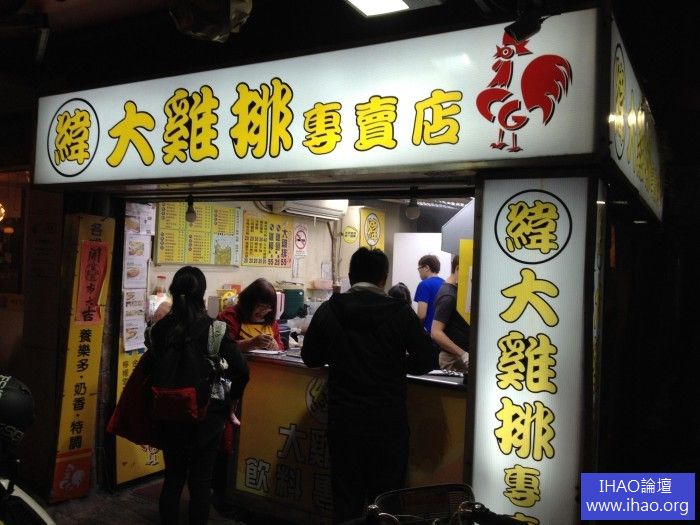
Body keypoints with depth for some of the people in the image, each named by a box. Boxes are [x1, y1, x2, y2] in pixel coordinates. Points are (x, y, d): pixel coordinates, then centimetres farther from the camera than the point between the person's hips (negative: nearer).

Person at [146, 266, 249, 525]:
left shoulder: (160, 328, -6)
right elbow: (241, 369, -18)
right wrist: (229, 399, -2)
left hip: (170, 416, 3)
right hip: (207, 416, -3)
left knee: (173, 477, 19)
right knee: (201, 481, 11)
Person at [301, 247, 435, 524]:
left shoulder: (328, 310, -4)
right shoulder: (400, 312, -10)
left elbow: (310, 357, 6)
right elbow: (426, 361, -6)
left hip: (343, 420, 2)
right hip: (387, 421, -2)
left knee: (346, 501, 14)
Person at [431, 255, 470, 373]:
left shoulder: (456, 289, 9)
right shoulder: (448, 296, -19)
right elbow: (436, 333, -26)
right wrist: (462, 354, -28)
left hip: (460, 355, 9)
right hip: (454, 358, -9)